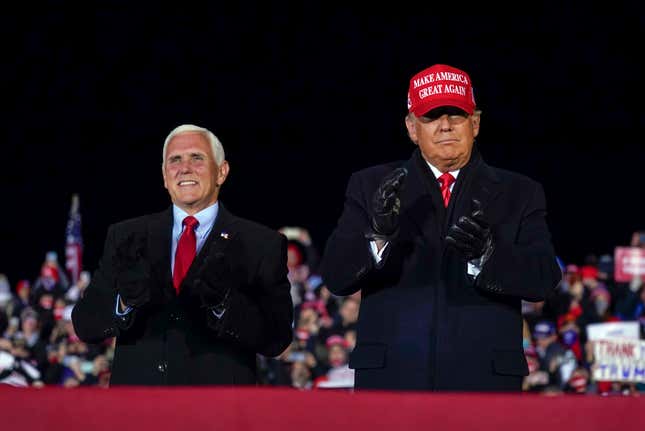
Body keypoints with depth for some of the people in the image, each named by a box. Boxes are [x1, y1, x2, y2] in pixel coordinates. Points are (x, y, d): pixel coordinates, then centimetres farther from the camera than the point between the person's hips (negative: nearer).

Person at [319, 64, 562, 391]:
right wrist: (380, 234, -19)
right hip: (392, 379, 0)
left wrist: (486, 251, -22)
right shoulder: (371, 187, 11)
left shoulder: (519, 194, 11)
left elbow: (543, 279, -1)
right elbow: (335, 275, 2)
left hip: (483, 379, 0)